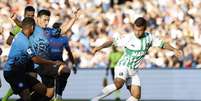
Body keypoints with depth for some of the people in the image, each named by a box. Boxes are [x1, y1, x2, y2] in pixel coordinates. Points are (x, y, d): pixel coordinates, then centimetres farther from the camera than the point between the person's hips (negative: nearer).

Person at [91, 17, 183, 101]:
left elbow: (162, 44, 10)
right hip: (122, 66, -5)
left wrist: (174, 50, 0)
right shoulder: (127, 38, -15)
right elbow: (112, 41, -7)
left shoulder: (149, 38, -3)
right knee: (118, 84, -35)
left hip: (133, 71, 5)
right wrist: (100, 47, -18)